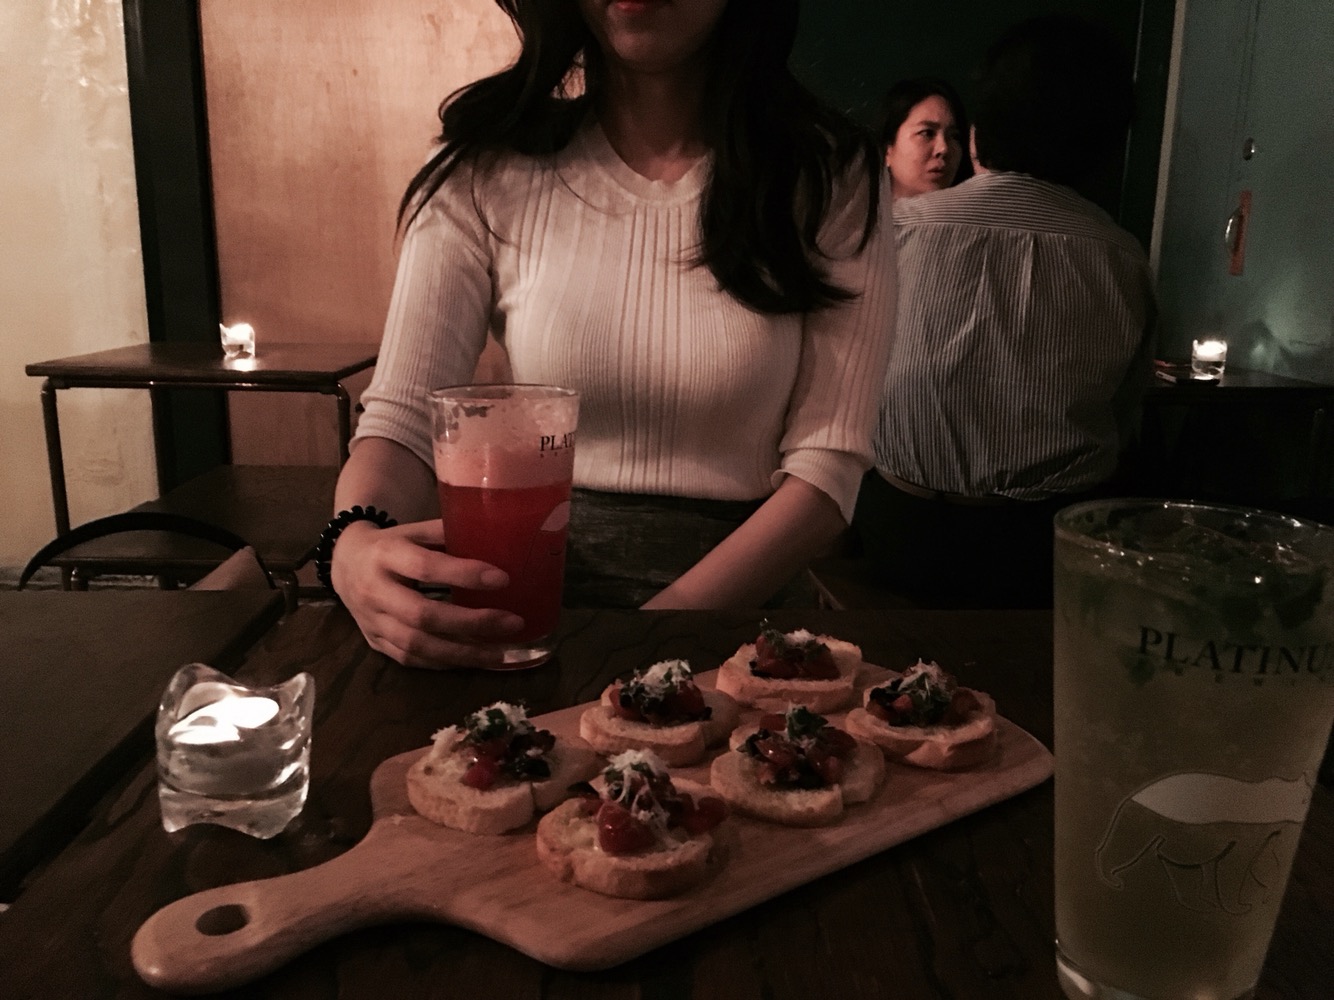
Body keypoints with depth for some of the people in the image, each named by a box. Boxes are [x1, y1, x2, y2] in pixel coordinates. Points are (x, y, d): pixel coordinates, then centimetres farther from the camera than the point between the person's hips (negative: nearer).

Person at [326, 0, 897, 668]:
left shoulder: (832, 178, -1)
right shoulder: (486, 174, 1)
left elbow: (827, 462, -6)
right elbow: (400, 419, -3)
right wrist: (356, 547, -27)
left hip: (744, 602, -1)